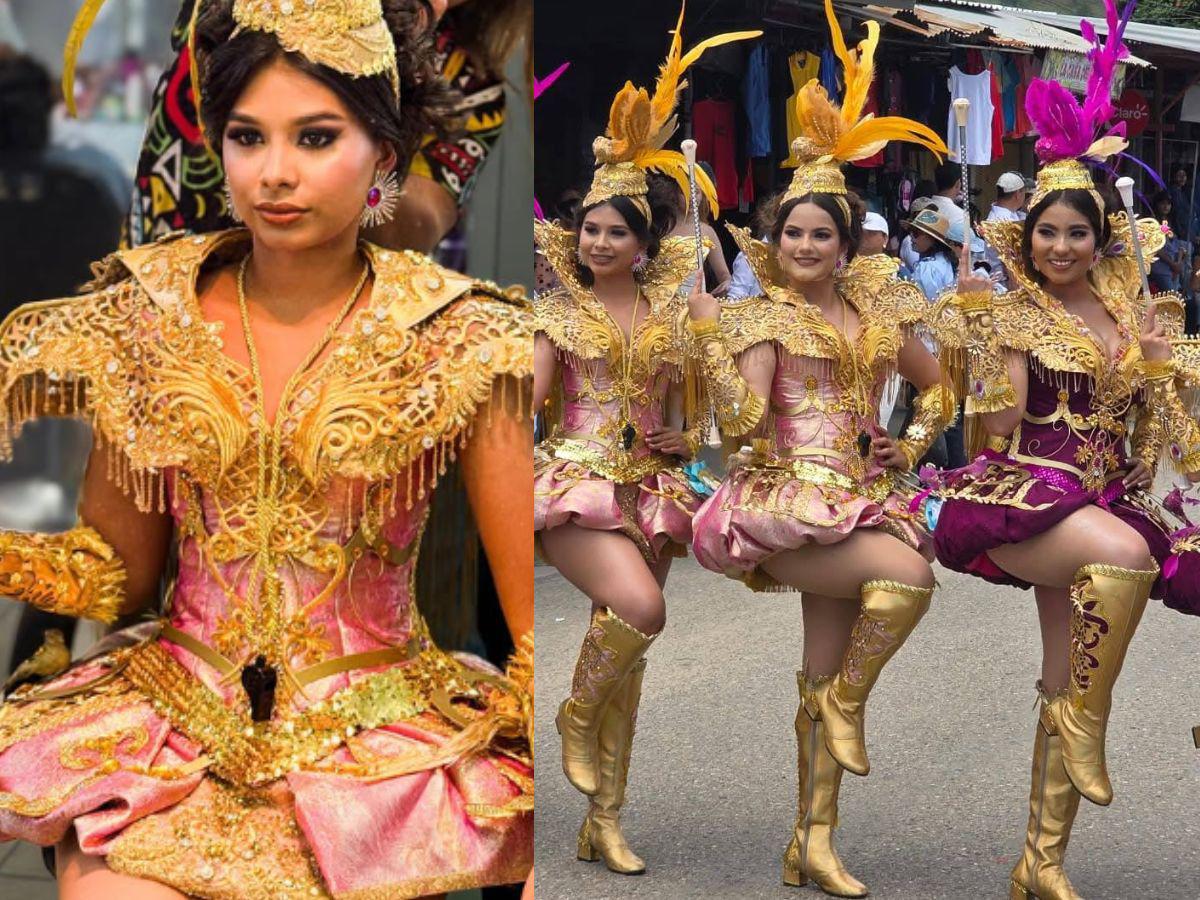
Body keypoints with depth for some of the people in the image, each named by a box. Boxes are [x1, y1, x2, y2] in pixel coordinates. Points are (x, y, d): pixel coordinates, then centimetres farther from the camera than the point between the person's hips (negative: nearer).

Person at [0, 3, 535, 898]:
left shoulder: (457, 343, -4)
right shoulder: (153, 315, 3)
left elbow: (538, 621, -4)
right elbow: (116, 571, 10)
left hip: (378, 738, -1)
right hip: (172, 717, 2)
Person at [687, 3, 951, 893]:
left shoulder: (879, 315, 11)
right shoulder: (767, 319, -3)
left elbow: (938, 385, 25)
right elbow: (741, 418, -16)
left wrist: (913, 444, 10)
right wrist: (711, 334, -18)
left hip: (858, 499, 5)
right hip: (789, 496, -5)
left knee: (824, 675, 4)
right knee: (910, 573, -28)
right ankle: (847, 707, -5)